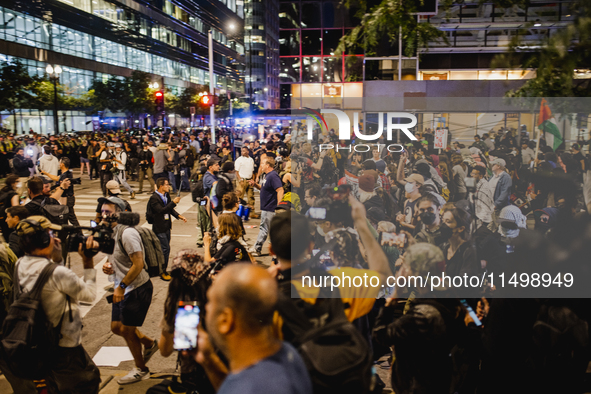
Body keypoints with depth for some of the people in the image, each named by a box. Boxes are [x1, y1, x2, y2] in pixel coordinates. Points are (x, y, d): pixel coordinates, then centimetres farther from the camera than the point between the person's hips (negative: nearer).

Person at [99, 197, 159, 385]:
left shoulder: (127, 233, -21)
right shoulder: (110, 232, 8)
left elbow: (138, 264, -24)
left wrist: (121, 286, -20)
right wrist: (109, 267, -2)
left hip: (137, 288, -9)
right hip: (123, 289, 9)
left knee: (127, 329, 3)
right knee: (116, 327, 15)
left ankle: (141, 370, 24)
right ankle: (149, 344, 37)